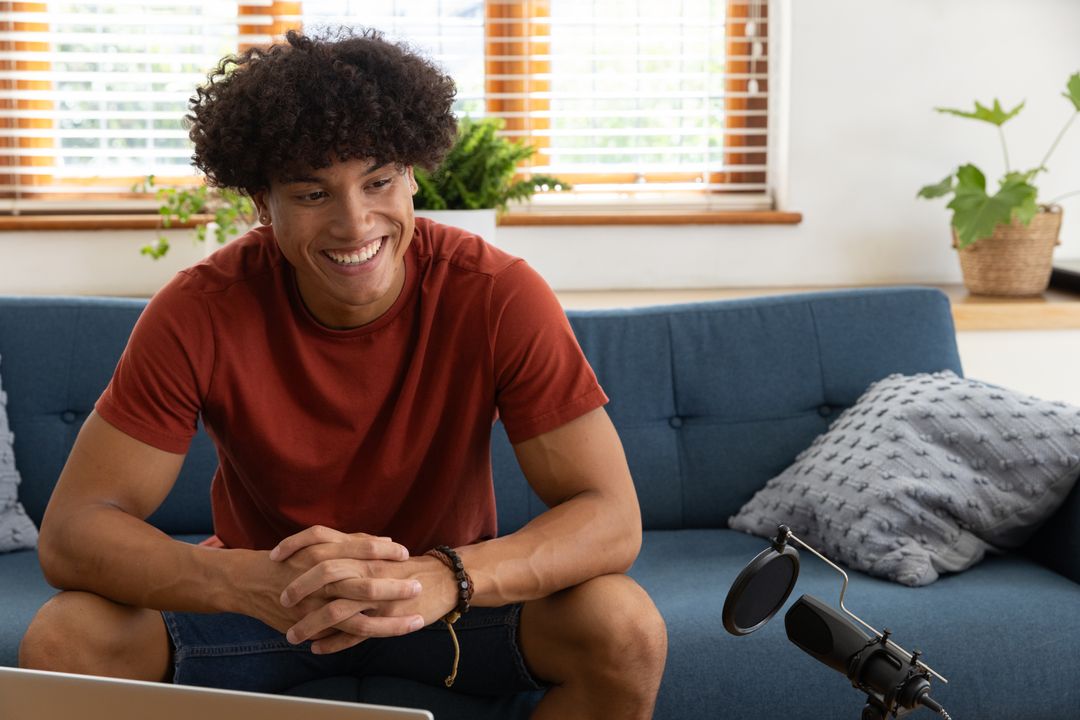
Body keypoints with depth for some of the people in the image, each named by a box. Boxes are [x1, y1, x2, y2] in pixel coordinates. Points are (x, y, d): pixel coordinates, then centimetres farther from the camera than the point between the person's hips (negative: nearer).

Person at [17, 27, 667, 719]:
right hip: (263, 600, 0)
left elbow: (612, 518, -24)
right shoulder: (201, 311, -20)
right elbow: (73, 530, -23)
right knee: (60, 642, -25)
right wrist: (250, 582, -43)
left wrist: (446, 577, -45)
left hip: (448, 592, 0)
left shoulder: (498, 296, -21)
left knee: (627, 628, -27)